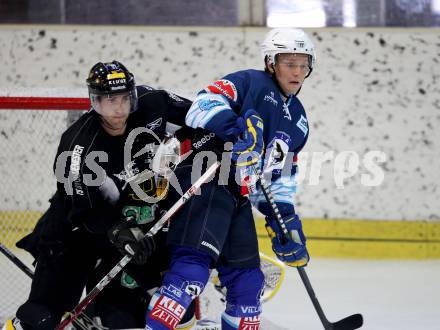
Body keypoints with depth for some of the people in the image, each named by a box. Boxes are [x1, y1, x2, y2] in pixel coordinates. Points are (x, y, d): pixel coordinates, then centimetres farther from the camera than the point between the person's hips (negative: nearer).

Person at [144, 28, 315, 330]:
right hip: (206, 181, -9)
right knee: (193, 267, -23)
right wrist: (235, 126, -33)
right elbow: (204, 104, -17)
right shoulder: (250, 83, -2)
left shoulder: (298, 120, 22)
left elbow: (280, 177, 25)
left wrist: (286, 220, 13)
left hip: (239, 197, 9)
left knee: (248, 280, 11)